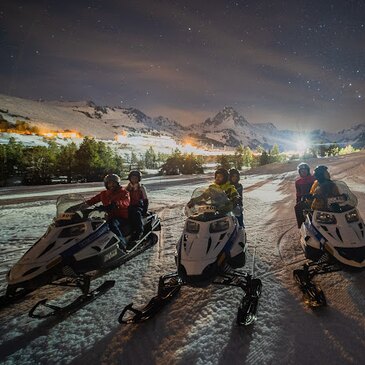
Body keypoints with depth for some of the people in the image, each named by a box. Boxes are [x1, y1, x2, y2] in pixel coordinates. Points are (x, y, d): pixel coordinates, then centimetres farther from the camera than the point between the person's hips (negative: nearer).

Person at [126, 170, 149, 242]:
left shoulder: (141, 187, 7)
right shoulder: (127, 188, 16)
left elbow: (145, 200, 3)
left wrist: (145, 210, -9)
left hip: (139, 206, -3)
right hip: (129, 207, 3)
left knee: (137, 213, -36)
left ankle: (140, 231, -39)